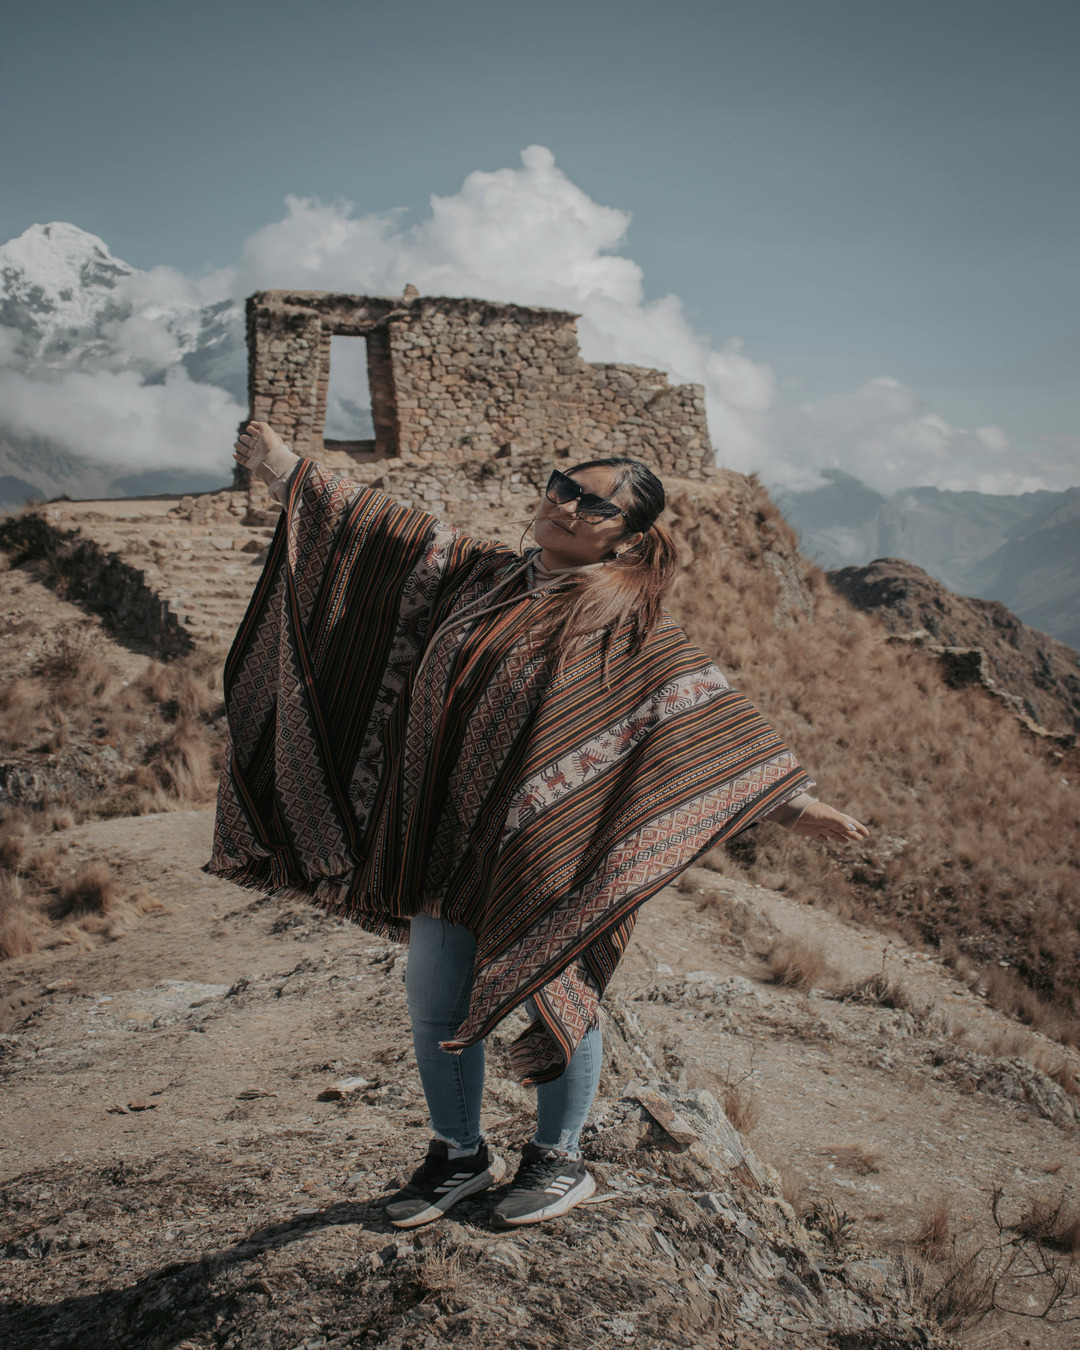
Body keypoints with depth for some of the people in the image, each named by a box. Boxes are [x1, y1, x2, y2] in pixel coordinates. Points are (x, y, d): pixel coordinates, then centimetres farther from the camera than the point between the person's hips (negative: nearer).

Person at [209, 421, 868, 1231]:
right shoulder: (481, 573, 7)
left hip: (545, 848, -5)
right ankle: (461, 1156, 35)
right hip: (446, 837, 6)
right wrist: (289, 473, 16)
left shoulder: (622, 618, -8)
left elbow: (705, 706, -11)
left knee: (558, 996, 9)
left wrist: (790, 798, -17)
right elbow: (389, 532, 14)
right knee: (435, 1000, 14)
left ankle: (560, 1161, 33)